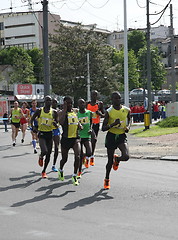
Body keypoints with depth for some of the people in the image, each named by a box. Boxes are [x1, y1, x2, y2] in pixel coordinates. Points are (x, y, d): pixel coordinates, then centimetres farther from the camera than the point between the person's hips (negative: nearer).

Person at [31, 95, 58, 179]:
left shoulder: (54, 112, 3)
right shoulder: (39, 111, -3)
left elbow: (56, 124, 10)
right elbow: (32, 119, 7)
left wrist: (55, 123, -13)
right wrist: (33, 127, -10)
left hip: (50, 134, 3)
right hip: (42, 133, -3)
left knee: (48, 154, 6)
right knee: (44, 151, -22)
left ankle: (44, 171, 23)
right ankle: (41, 157, 17)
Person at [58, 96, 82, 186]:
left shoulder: (75, 111, 10)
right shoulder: (62, 112, -7)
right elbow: (61, 122, -27)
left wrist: (79, 125, 6)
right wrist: (65, 109, -25)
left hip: (75, 138, 3)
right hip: (66, 138, -3)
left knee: (77, 156, -17)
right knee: (64, 158, 12)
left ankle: (75, 176, -4)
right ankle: (60, 170, 44)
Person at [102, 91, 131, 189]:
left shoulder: (127, 110, -2)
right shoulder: (109, 112, -11)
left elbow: (129, 119, 20)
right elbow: (103, 128, -11)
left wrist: (128, 126, -1)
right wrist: (113, 124, -27)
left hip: (122, 136, 2)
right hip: (111, 136, -2)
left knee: (126, 156, -21)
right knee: (110, 160, 6)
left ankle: (117, 159, 17)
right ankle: (107, 180, 29)